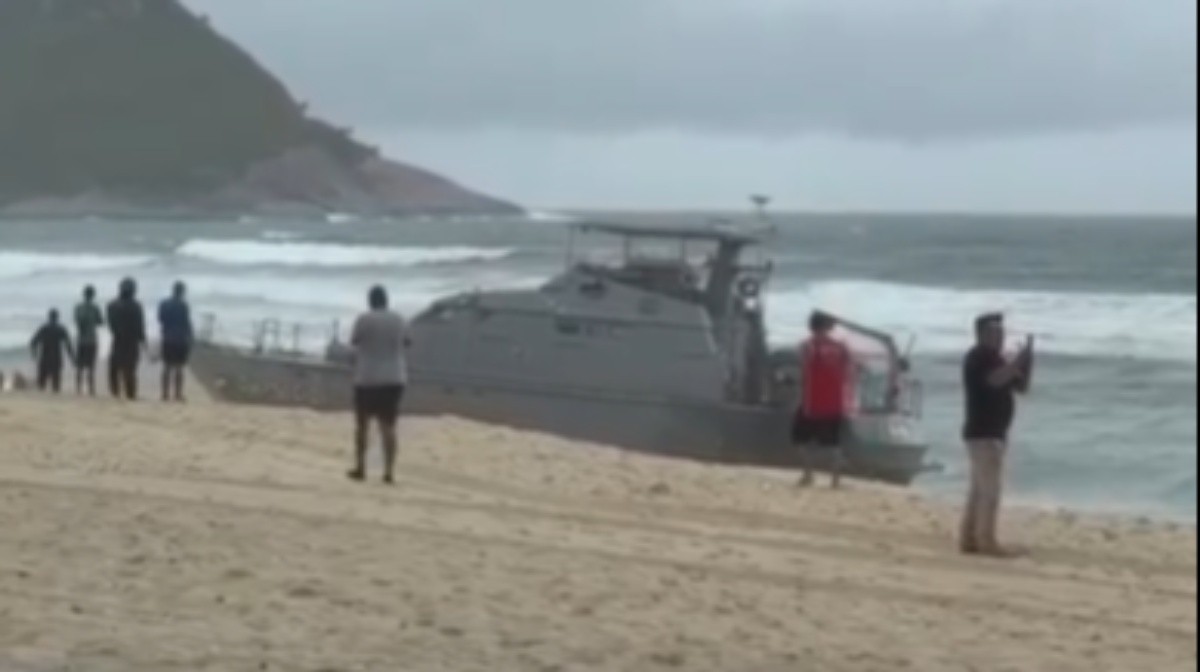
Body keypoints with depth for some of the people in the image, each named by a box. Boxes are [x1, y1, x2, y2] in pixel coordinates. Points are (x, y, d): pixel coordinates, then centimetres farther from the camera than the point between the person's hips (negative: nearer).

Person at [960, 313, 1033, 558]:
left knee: (979, 488, 9)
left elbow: (1020, 386, 18)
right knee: (990, 489, -13)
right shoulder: (979, 357, -11)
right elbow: (995, 379, -28)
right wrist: (1019, 360, -21)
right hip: (983, 433, -10)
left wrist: (1027, 357, 6)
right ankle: (986, 541, -15)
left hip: (993, 432, 10)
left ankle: (969, 539, 11)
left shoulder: (995, 360, 19)